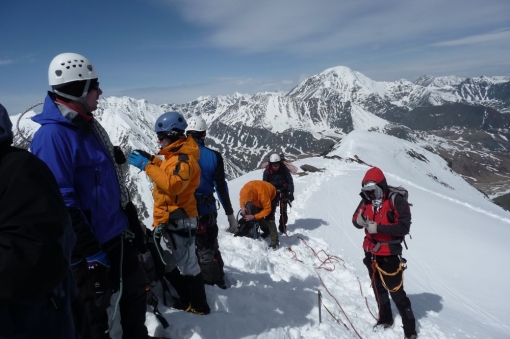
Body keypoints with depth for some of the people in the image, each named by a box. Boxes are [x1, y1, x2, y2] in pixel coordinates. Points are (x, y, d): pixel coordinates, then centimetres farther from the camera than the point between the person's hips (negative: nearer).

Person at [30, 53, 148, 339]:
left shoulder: (89, 126, 8)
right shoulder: (52, 136, -21)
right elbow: (61, 202, -24)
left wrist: (131, 219, 19)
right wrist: (90, 253, -21)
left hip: (117, 233, 9)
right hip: (90, 244, -9)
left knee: (135, 288, 22)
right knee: (94, 307, 10)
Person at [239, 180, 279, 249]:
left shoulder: (263, 193, -45)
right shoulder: (244, 190, -30)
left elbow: (267, 209, -34)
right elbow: (242, 198, -5)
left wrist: (254, 217, -39)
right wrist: (242, 207, -25)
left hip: (271, 196, -6)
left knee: (269, 218, -18)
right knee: (259, 217, 2)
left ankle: (274, 241, -15)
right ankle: (266, 231, 27)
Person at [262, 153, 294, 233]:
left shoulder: (284, 169, -15)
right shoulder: (267, 171, -14)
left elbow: (290, 182, -8)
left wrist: (291, 193, -11)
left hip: (283, 192, 0)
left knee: (283, 211, 3)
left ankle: (282, 227, 19)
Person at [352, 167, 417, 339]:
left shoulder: (397, 201, -19)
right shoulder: (366, 201, -3)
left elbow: (404, 227, -23)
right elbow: (356, 219, 6)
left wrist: (378, 227, -29)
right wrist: (359, 221, -18)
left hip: (390, 255, -6)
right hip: (371, 253, 6)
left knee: (396, 292, 1)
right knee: (378, 288, 20)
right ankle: (385, 319, 39)